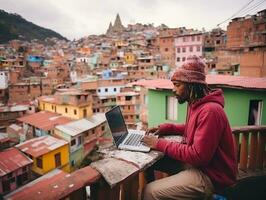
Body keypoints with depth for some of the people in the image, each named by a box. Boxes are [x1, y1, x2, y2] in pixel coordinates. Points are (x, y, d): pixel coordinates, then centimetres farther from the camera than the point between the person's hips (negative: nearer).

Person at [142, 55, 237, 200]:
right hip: (197, 161, 9)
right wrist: (164, 128, 6)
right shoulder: (195, 104, 3)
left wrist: (161, 144, -21)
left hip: (211, 176, -9)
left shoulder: (209, 111, -26)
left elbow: (198, 156, -27)